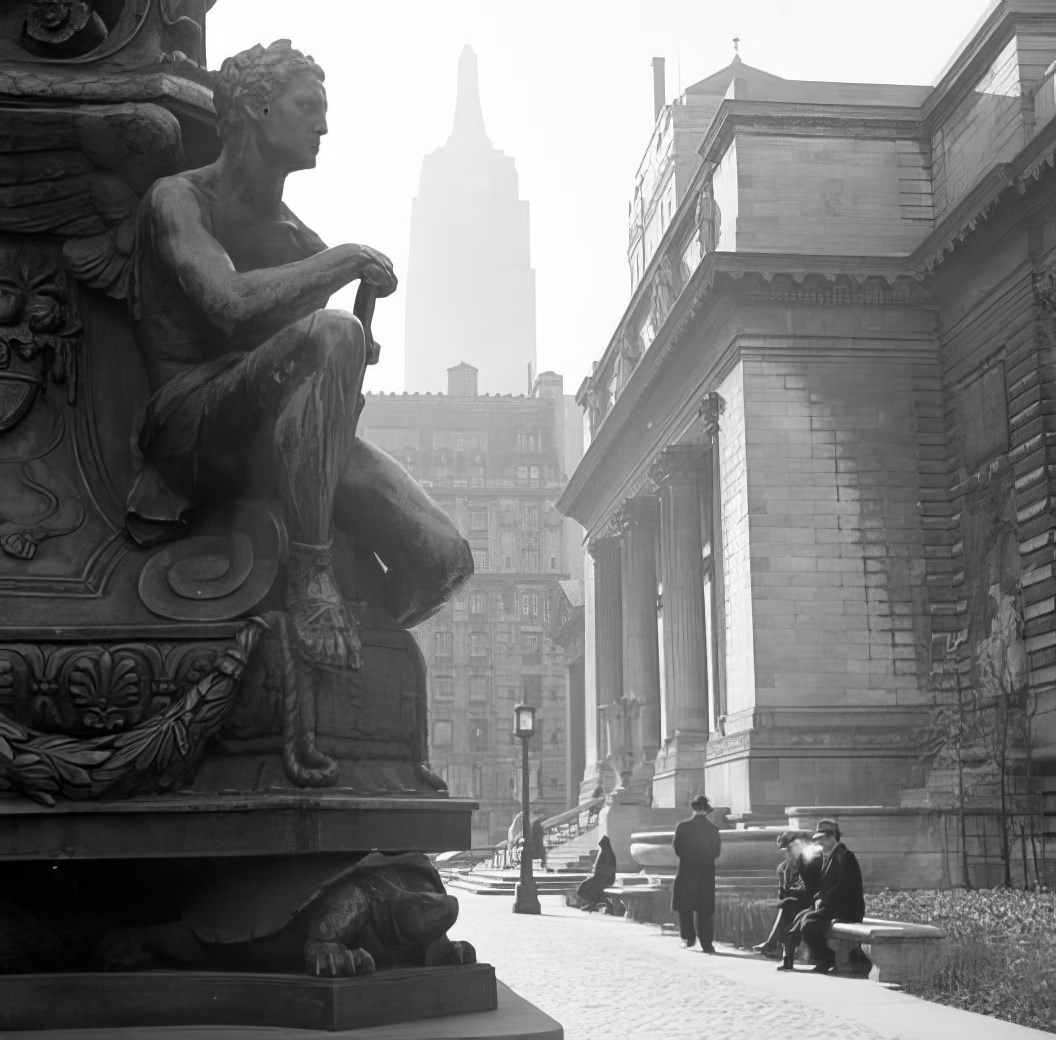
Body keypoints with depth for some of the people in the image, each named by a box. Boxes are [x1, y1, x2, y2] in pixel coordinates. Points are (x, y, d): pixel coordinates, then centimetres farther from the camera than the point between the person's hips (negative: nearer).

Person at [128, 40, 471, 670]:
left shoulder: (300, 239, 20)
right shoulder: (179, 199, 1)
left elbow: (349, 365, 20)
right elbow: (230, 303, -20)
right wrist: (346, 260, -11)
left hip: (284, 440, 6)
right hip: (190, 424, -6)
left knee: (442, 558, -15)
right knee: (329, 332, -34)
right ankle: (310, 571, -28)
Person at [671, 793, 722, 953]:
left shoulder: (682, 827, -9)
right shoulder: (712, 829, -4)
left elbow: (677, 849, -4)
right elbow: (717, 851, 1)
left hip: (686, 871, -1)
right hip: (707, 873, 1)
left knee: (684, 907, 14)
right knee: (705, 909, 5)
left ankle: (688, 937, 11)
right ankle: (706, 943, 1)